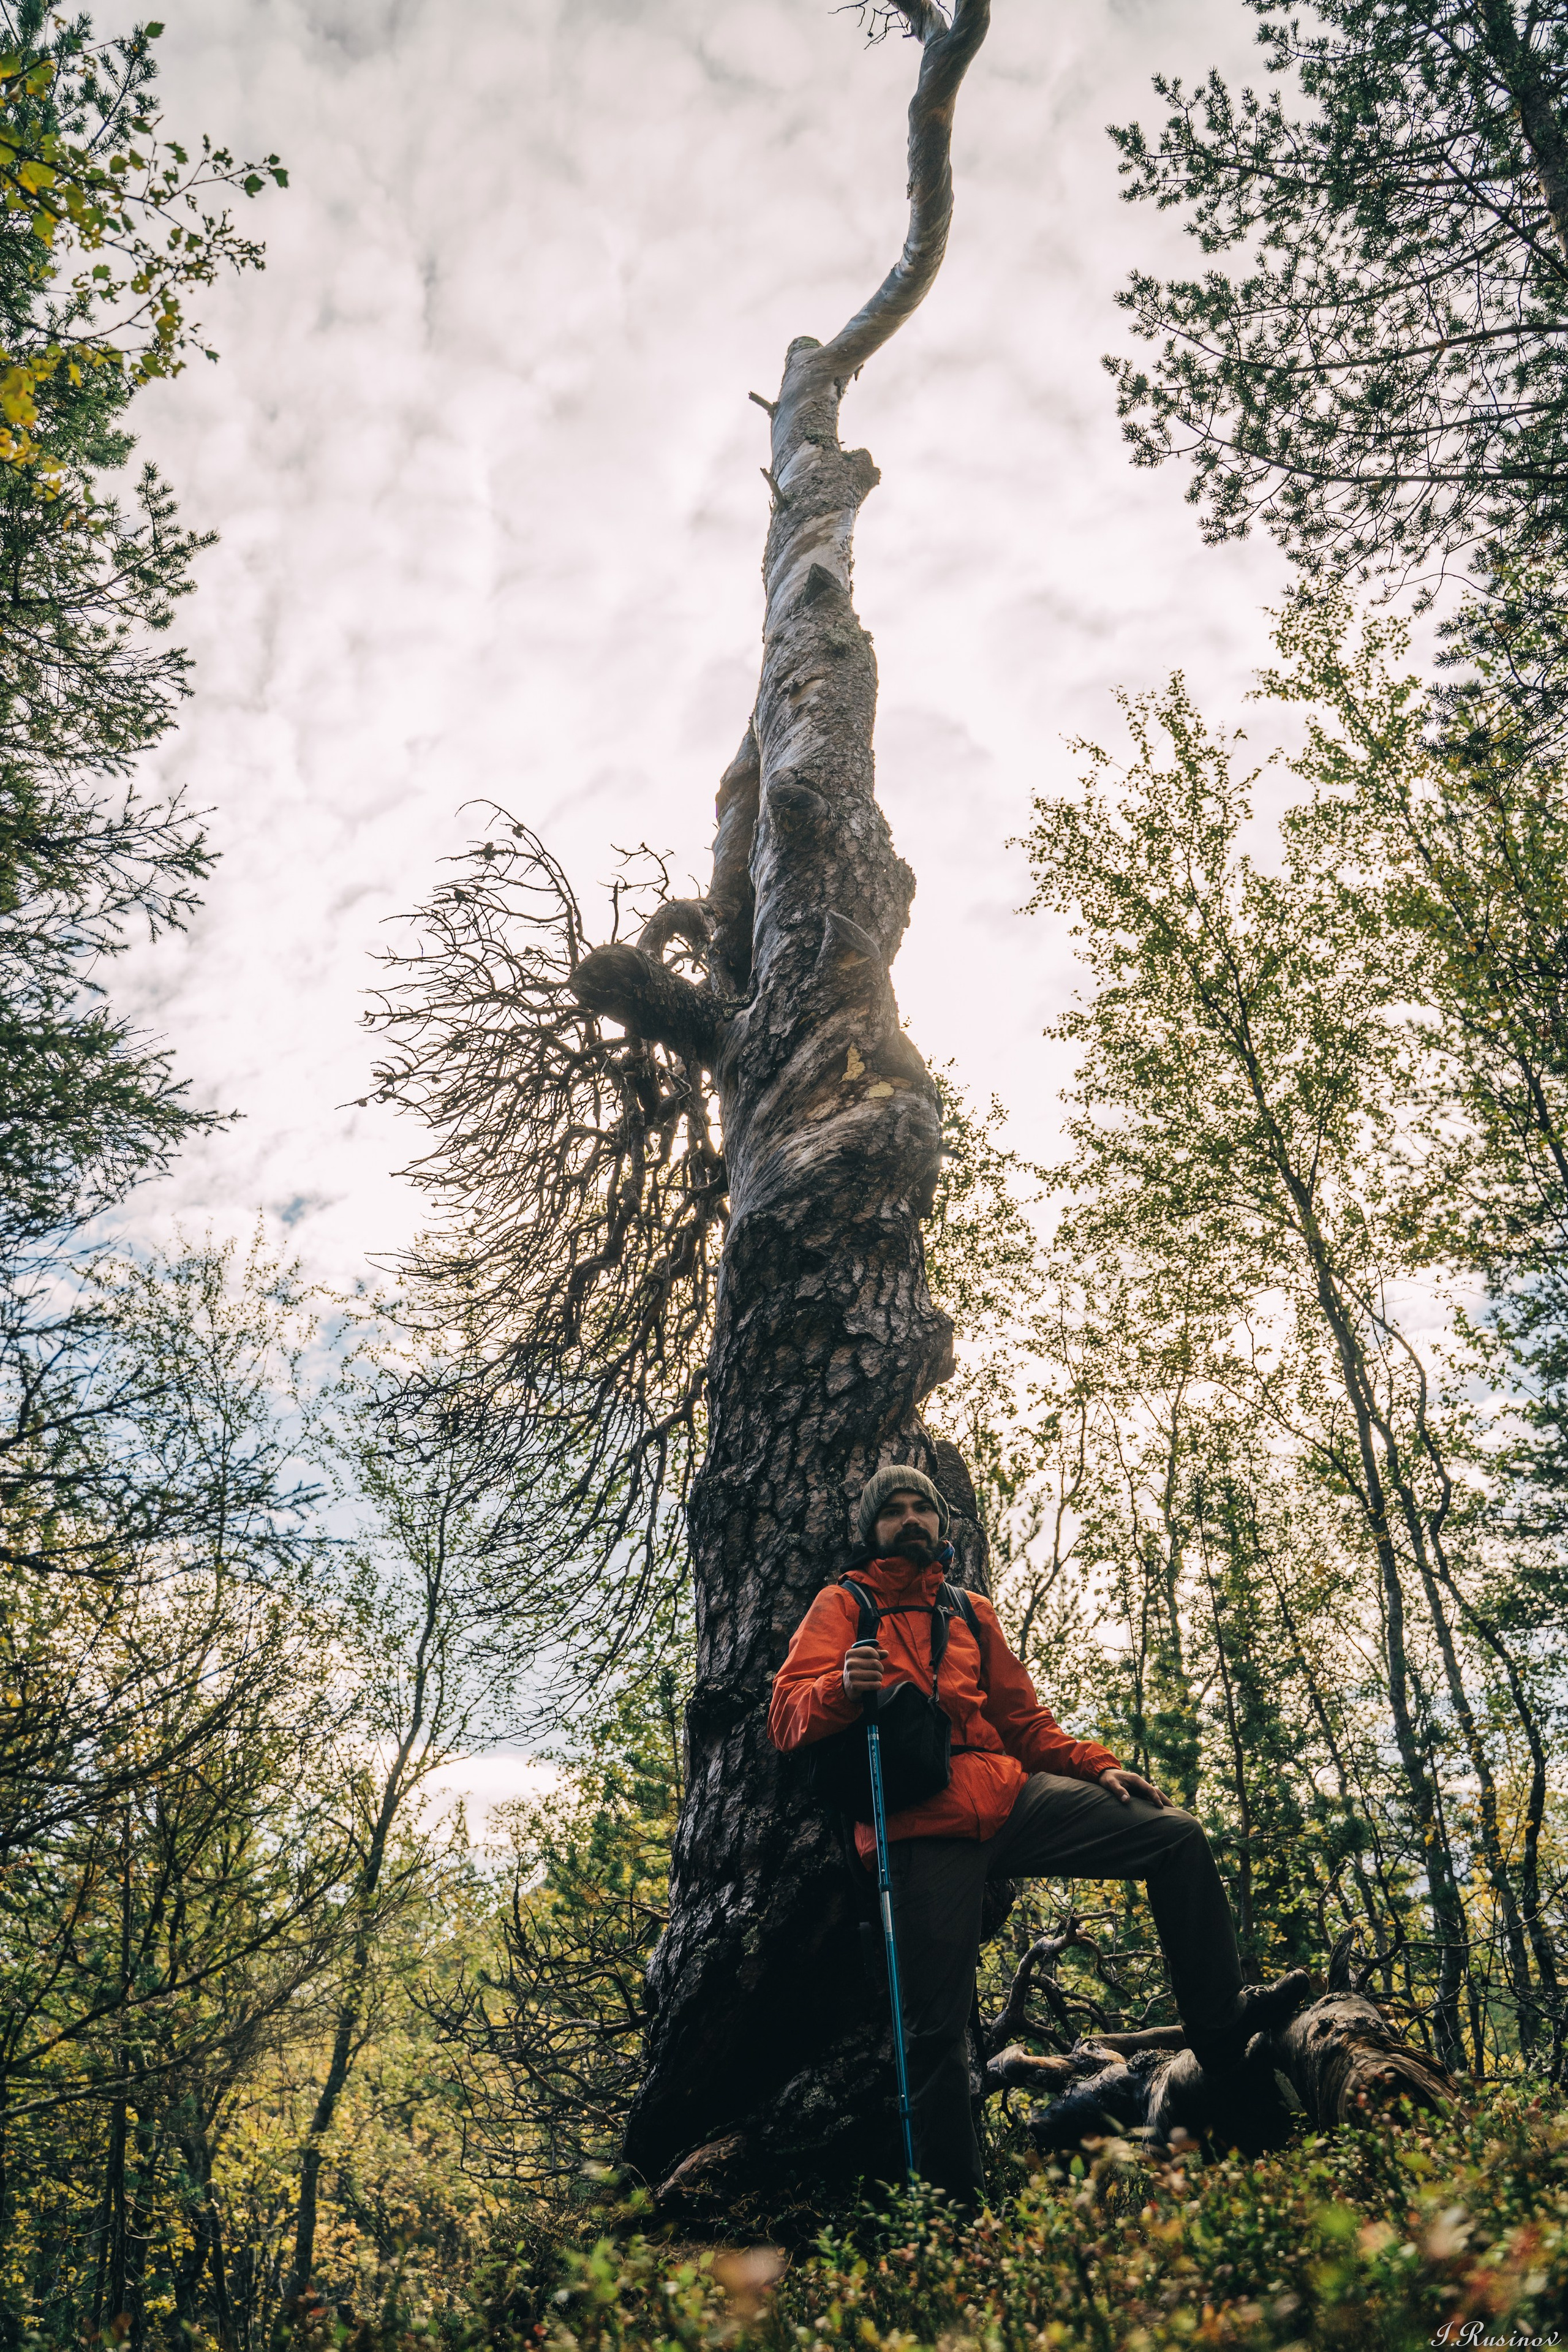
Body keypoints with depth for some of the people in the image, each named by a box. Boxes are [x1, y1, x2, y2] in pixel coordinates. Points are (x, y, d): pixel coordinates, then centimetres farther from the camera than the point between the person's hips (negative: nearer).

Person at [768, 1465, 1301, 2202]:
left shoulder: (973, 1613, 24)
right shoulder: (842, 1606, 10)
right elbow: (789, 1715, -2)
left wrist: (1096, 1766, 9)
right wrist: (843, 1687, -25)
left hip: (1009, 1795, 5)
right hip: (924, 1829, -5)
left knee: (1176, 1837, -4)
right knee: (936, 2024, -8)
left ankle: (1223, 2031, 2)